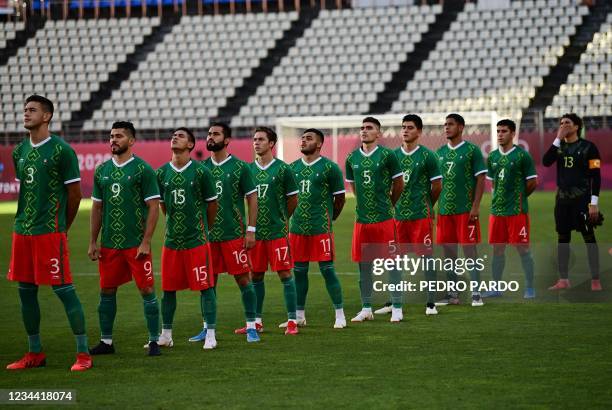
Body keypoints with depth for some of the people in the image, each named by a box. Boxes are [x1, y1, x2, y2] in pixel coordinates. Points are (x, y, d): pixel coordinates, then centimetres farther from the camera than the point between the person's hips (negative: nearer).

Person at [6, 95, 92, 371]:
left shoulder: (61, 150, -8)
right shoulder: (20, 151, 13)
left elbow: (75, 193, -4)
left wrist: (62, 226, 5)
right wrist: (26, 220, 15)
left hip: (50, 232, -7)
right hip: (22, 231, 7)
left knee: (64, 289, -7)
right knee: (26, 291, 9)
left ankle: (83, 353, -1)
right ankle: (35, 353, 19)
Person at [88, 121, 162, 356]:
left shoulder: (143, 169, -5)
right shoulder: (102, 170, 10)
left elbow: (153, 207, -7)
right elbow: (97, 207, 15)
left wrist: (146, 242, -12)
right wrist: (93, 242, 10)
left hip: (136, 244, -5)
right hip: (109, 244, 5)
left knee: (147, 290, -4)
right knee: (106, 291, 9)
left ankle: (154, 341, 4)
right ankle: (106, 341, 19)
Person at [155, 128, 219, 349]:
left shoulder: (201, 172, -5)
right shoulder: (161, 173, 6)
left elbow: (212, 204, 3)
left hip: (197, 240, -4)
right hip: (171, 240, 4)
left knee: (205, 287, -1)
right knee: (168, 289, 8)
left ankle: (210, 335, 5)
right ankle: (166, 335, 18)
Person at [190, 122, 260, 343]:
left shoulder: (240, 167, -3)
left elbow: (252, 198, -2)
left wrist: (251, 230, -7)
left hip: (234, 234, -4)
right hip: (208, 234, 4)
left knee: (243, 279, -2)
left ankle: (251, 326, 6)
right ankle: (207, 327, 16)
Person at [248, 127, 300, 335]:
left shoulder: (282, 169, -4)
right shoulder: (249, 169, 7)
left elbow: (293, 199, 4)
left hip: (277, 231, -4)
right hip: (255, 231, 4)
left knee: (285, 274, -3)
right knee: (256, 275, 9)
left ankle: (292, 321, 0)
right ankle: (257, 320, 18)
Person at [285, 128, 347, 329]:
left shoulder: (329, 168, -5)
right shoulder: (293, 168, 11)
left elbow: (340, 198, 0)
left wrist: (329, 219, 5)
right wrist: (294, 217, 14)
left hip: (321, 229, -5)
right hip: (297, 228, 5)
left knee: (327, 269, -4)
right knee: (299, 271, 9)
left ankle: (340, 314, 4)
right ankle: (299, 315, 17)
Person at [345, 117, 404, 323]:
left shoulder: (387, 155, -6)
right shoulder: (352, 158, 7)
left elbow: (399, 184, 4)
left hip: (384, 219, -4)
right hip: (362, 219, 4)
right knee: (364, 264, 8)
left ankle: (397, 308, 5)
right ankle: (366, 308, 17)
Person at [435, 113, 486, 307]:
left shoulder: (472, 150, -3)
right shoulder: (440, 152, 12)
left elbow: (480, 179, -5)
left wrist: (476, 206, -13)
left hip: (466, 210, -5)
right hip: (444, 210, 5)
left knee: (469, 249, -4)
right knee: (448, 251, 7)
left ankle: (476, 293, 0)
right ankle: (452, 294, 13)